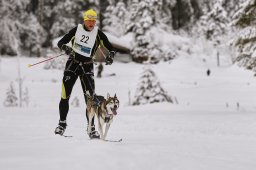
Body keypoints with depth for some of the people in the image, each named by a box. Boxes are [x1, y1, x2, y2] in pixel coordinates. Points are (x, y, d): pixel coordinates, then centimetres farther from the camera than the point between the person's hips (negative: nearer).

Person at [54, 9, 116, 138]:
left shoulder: (98, 34, -3)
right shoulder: (76, 30, -2)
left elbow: (111, 48, 1)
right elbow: (60, 43, -3)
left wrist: (110, 56, -20)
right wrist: (65, 48, -25)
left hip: (87, 67, 0)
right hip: (72, 64, 0)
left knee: (90, 98, -9)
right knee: (65, 96, -2)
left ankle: (91, 128, -3)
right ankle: (62, 123, 14)